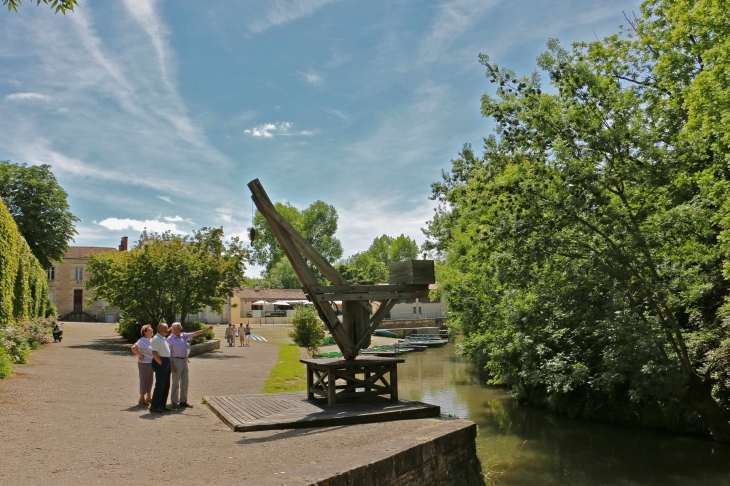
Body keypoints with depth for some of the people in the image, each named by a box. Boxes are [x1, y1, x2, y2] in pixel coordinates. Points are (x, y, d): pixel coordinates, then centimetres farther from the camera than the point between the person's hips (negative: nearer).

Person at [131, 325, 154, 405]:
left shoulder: (150, 340, 11)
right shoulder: (142, 340, -15)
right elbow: (133, 348, -30)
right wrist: (140, 355, -21)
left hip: (150, 363, 8)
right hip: (144, 364, -8)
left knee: (150, 380, 15)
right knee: (144, 381, 1)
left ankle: (149, 397, 26)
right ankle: (142, 399, 13)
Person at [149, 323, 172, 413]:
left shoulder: (164, 339, 18)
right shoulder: (155, 339, -10)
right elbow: (154, 353, -17)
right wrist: (161, 364, -18)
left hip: (167, 362, 10)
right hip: (160, 363, -10)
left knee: (166, 385, 12)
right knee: (159, 385, -7)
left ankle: (162, 405, 19)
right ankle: (154, 406, -1)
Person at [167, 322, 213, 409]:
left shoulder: (184, 336, 12)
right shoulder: (170, 339, -6)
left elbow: (195, 334, 11)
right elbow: (168, 354, -9)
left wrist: (207, 329, 3)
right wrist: (172, 365, -15)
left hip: (184, 360, 7)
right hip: (176, 361, -7)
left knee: (185, 382, 9)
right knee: (176, 383, -1)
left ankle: (183, 401, 18)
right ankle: (174, 402, 8)